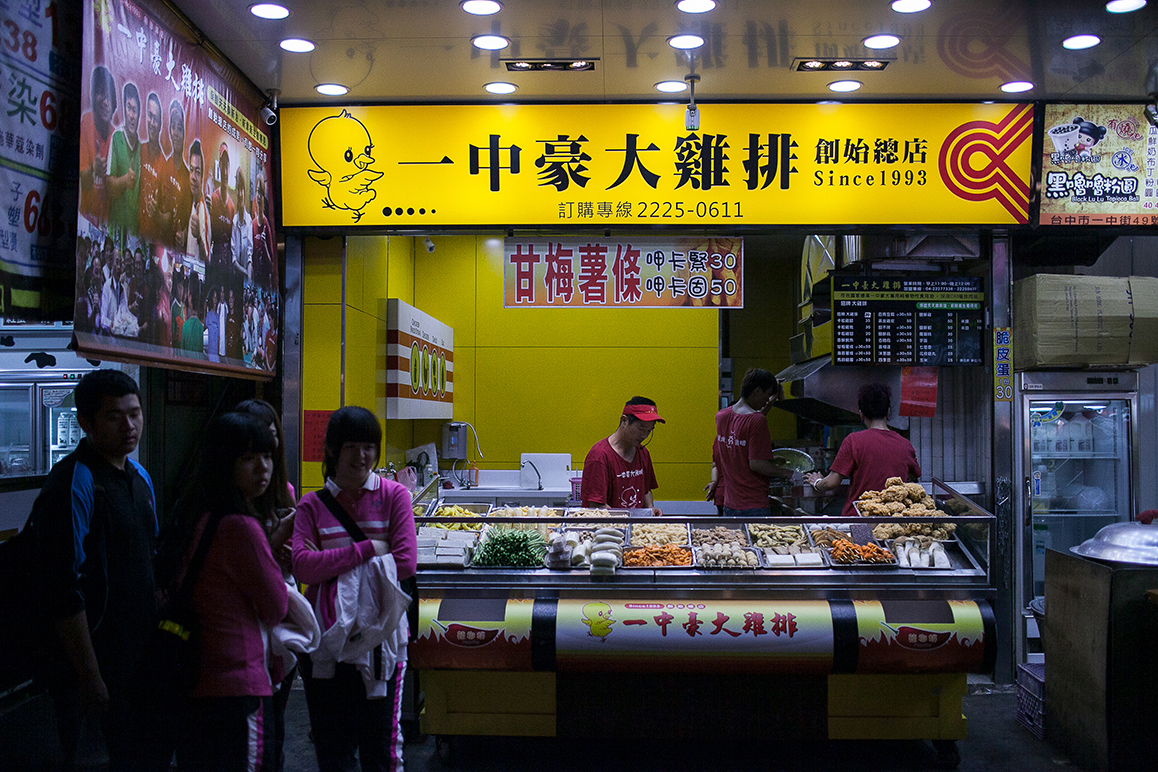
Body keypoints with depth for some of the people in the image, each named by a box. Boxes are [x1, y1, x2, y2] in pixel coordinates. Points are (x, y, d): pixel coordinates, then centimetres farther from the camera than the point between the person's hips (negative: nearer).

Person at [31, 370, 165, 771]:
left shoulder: (140, 477, 10)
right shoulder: (73, 484, -17)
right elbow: (64, 591, -21)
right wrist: (89, 677, -20)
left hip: (141, 657, 8)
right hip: (99, 664, -8)